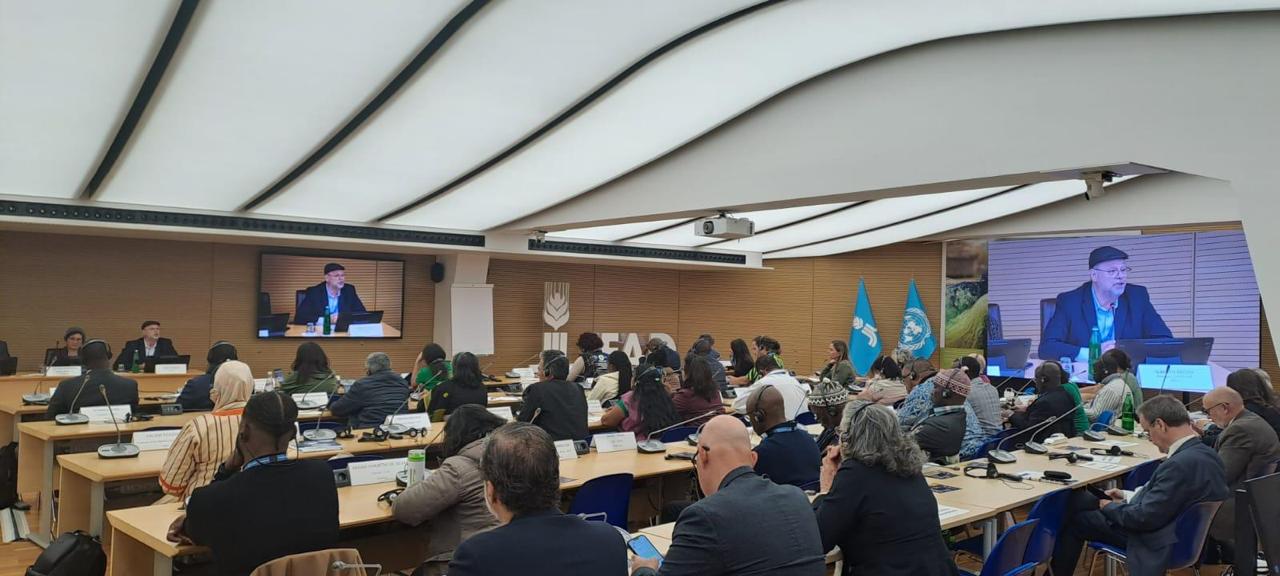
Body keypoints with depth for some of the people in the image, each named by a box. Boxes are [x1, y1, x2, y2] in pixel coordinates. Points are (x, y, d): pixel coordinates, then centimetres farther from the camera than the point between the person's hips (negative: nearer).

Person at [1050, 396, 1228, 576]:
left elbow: (1144, 518, -27)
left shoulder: (1180, 464, -33)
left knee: (1075, 519, 6)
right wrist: (1129, 497, 10)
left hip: (1155, 541, -9)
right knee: (1075, 500, 17)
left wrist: (1110, 506, -9)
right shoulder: (1206, 453, -3)